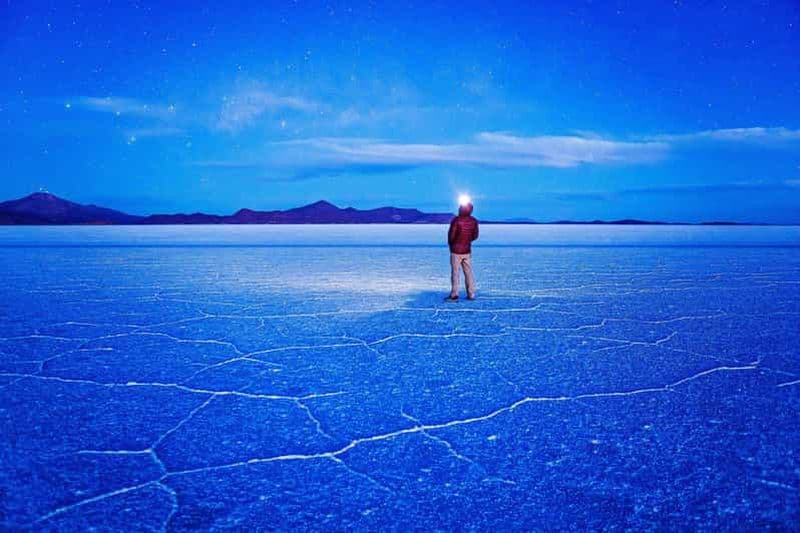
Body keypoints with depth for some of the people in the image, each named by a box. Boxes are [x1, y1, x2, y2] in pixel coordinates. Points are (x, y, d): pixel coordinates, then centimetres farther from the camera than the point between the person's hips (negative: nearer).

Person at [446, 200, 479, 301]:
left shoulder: (456, 220, -16)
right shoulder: (474, 221, -1)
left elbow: (451, 235, -12)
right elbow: (475, 236, 6)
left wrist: (451, 244, 7)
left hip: (456, 251, -4)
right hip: (467, 251, 4)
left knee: (455, 273, 1)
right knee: (468, 273, 10)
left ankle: (454, 295, 2)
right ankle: (471, 295, 12)